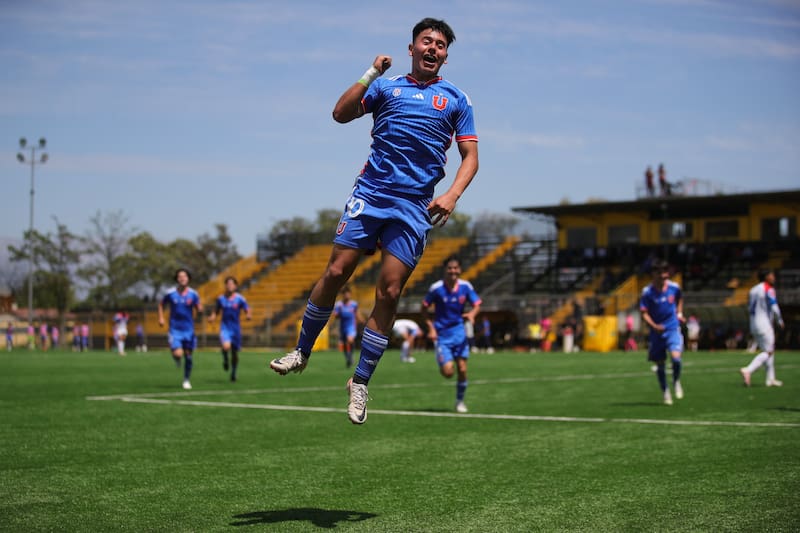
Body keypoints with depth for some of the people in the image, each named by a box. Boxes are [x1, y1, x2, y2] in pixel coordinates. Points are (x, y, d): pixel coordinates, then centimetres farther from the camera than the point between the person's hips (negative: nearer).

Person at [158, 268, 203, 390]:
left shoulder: (193, 294, -3)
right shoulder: (170, 293, -4)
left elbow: (199, 311, 1)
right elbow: (161, 304, 13)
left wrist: (200, 308, -22)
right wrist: (161, 318, 3)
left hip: (188, 329, 1)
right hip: (175, 329, -1)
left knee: (188, 355, 5)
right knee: (178, 354, -18)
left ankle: (187, 380, 23)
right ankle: (177, 359, 21)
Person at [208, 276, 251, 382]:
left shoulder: (240, 299, -4)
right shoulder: (221, 298, 2)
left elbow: (248, 312, -2)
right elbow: (216, 311, 14)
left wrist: (248, 316, -25)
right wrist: (212, 317, -7)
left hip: (236, 328, 0)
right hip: (225, 327, 0)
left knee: (235, 353, 9)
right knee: (226, 346, -28)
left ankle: (233, 373, 31)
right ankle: (225, 359, 6)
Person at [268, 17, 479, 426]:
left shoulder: (455, 100, 12)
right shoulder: (387, 87, 13)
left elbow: (470, 156, 9)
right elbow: (341, 114, 1)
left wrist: (452, 195, -8)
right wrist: (371, 73, -7)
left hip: (414, 207, 0)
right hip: (370, 192, 1)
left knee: (389, 292, -5)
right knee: (335, 272, -7)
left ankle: (360, 383, 7)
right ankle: (302, 351, 13)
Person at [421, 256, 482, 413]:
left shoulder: (466, 286, -6)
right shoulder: (436, 288, -12)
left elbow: (477, 305, 2)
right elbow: (424, 308, -3)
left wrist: (472, 314, -21)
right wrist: (431, 328, -13)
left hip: (459, 332, 2)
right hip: (442, 335, -2)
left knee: (462, 369, -2)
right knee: (448, 372, -12)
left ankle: (460, 401, 18)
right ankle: (446, 363, 26)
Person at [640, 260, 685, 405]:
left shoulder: (674, 287, -2)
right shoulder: (647, 292, -9)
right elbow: (644, 313, -9)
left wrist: (679, 313, 9)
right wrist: (654, 326, -24)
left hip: (673, 328, 0)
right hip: (656, 331, 0)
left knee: (676, 357, -21)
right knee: (660, 364, 7)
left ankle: (676, 382, 8)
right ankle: (665, 392, 26)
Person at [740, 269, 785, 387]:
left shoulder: (753, 289, 12)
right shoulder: (769, 289, -11)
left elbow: (749, 308, 15)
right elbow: (774, 307, -16)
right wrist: (780, 321, 0)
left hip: (753, 324, 8)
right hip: (764, 323, -8)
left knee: (769, 351, 15)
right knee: (768, 352, -5)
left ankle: (770, 379, 14)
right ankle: (748, 370, -20)